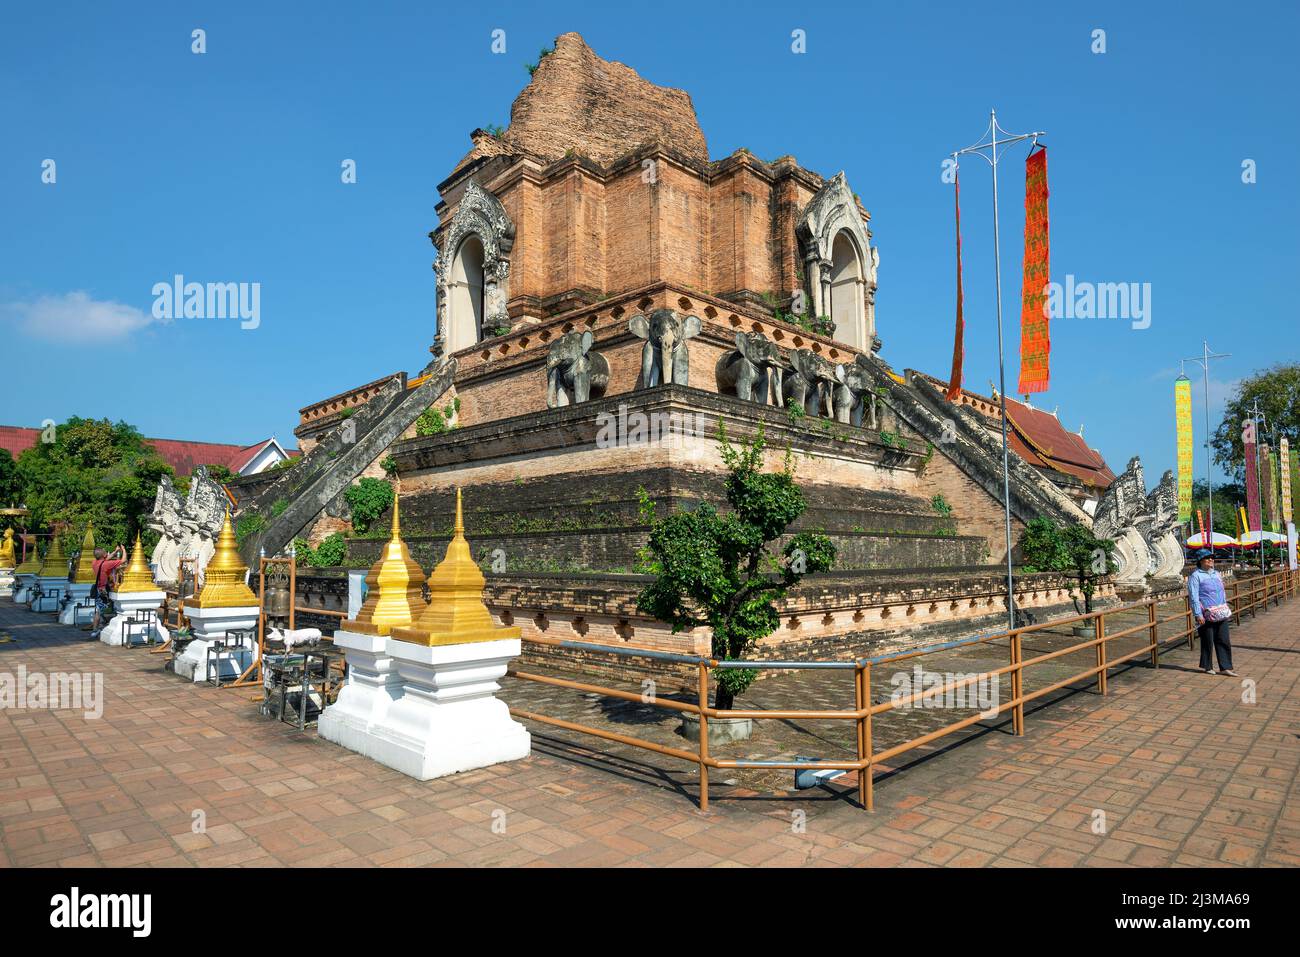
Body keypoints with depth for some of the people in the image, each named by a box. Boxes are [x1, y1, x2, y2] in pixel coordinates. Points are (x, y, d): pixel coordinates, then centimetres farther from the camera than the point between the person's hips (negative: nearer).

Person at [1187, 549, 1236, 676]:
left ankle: (1226, 667, 9)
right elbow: (1194, 597, -12)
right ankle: (1207, 666, 15)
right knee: (1207, 642, 2)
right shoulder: (1195, 576, -7)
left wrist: (1226, 610, 19)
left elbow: (1222, 593, 22)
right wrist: (1198, 615, -17)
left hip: (1221, 614, 6)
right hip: (1206, 615, -6)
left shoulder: (1216, 574, 15)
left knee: (1224, 641, 4)